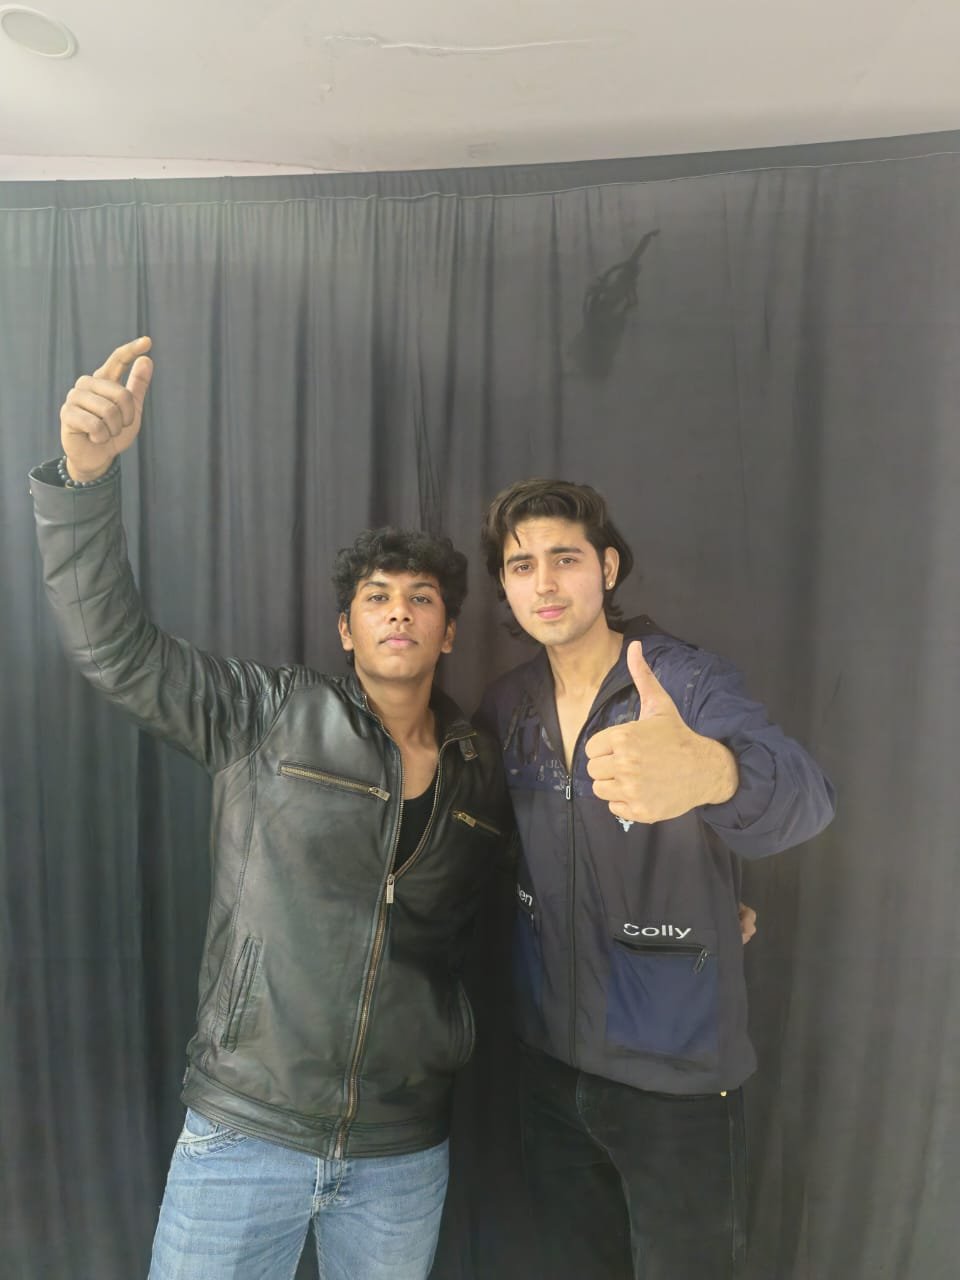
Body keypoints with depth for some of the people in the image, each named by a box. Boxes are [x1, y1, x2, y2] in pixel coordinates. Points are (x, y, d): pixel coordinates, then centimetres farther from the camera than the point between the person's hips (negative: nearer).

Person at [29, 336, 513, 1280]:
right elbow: (114, 647, -17)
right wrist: (87, 470, -29)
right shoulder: (269, 717, -9)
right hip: (243, 1132, -2)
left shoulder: (485, 774, -1)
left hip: (404, 1156, 3)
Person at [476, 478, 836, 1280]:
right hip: (549, 1061, 4)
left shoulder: (691, 682, -17)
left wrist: (710, 772, -60)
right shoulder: (504, 708, -3)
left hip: (680, 1072, -4)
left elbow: (802, 798, -36)